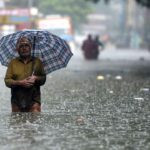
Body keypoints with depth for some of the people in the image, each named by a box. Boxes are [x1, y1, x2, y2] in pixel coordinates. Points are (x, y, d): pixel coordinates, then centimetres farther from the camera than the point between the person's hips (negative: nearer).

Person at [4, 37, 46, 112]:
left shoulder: (37, 61, 11)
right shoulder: (13, 63, 8)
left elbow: (43, 78, 13)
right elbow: (7, 81, 3)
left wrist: (36, 78, -9)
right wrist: (20, 83, -14)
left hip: (33, 100, 0)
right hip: (17, 101, 0)